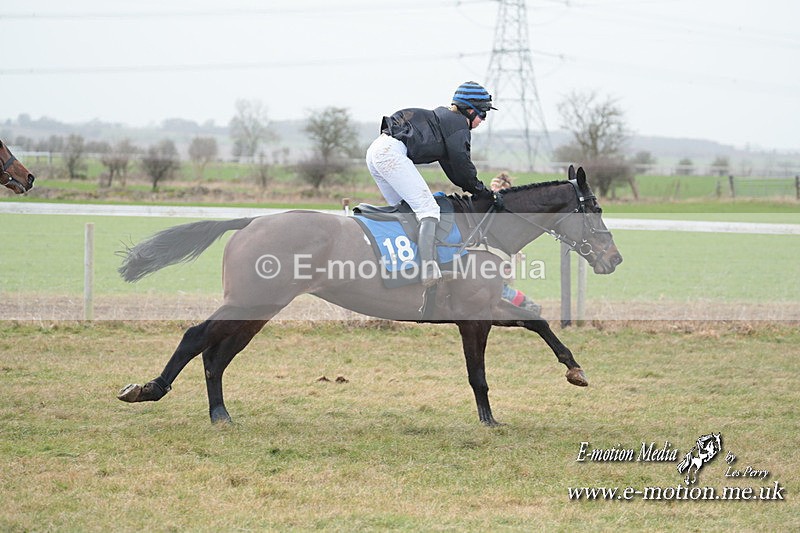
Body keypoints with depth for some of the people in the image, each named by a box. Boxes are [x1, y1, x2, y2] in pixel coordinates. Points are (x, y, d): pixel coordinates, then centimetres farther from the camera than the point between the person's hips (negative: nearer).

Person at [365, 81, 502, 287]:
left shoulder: (444, 117, 28)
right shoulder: (458, 124, 0)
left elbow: (452, 169, 29)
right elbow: (463, 167, -2)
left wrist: (478, 191, 25)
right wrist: (487, 194, 9)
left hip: (374, 153, 10)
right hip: (392, 152, -10)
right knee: (428, 210, -13)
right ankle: (428, 270, -26)